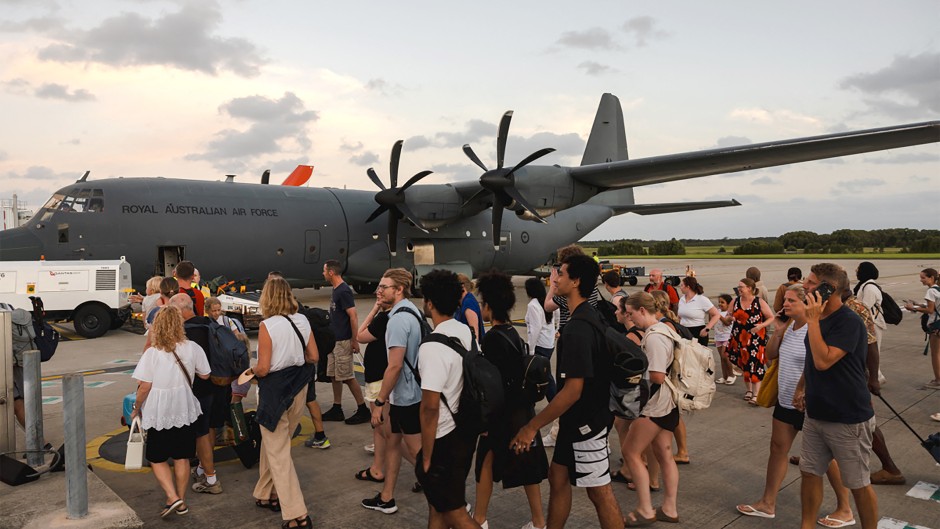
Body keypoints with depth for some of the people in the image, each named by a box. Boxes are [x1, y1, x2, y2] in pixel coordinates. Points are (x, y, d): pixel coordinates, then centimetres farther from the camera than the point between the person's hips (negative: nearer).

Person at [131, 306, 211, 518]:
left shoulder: (152, 353, -13)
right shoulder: (192, 348, -7)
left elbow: (144, 386, -12)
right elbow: (204, 375, 4)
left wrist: (136, 408, 3)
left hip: (159, 413, -2)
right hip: (185, 410, 3)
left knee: (157, 459, 13)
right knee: (181, 457, 14)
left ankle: (172, 497, 0)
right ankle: (181, 502, 23)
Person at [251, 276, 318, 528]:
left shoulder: (267, 325, -17)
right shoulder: (302, 321, 0)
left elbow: (263, 369, -17)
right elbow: (314, 357, 5)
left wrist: (252, 370, 4)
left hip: (275, 390, -6)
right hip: (297, 387, 6)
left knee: (277, 451, 3)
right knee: (273, 443, 24)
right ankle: (267, 494, 38)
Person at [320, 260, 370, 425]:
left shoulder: (344, 291, -18)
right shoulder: (336, 290, 11)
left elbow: (353, 316, -21)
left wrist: (355, 341, -21)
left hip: (343, 341, -9)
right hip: (334, 340, 9)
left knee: (347, 377, -3)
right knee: (334, 375, 12)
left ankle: (363, 410, 6)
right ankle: (337, 410, 21)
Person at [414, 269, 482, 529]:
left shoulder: (432, 347, -24)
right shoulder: (467, 332, 1)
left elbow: (430, 407, -24)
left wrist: (426, 457, -15)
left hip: (445, 438, -8)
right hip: (466, 429, 8)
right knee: (438, 504, 21)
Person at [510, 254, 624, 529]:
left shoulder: (577, 328, -26)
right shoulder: (591, 316, 5)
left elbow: (572, 390, -29)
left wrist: (532, 426, -22)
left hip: (585, 423, -10)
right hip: (579, 419, 10)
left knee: (599, 491, 4)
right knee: (558, 476, 18)